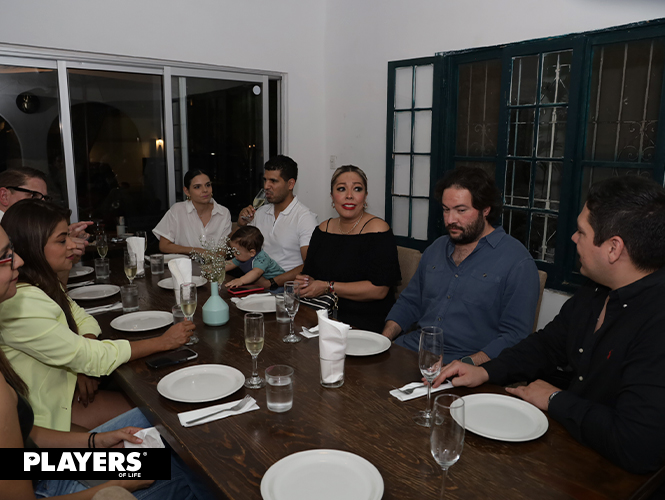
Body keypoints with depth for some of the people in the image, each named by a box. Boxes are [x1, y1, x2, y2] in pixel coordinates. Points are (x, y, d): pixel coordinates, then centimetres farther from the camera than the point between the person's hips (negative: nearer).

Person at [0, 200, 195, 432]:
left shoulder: (42, 283, 2)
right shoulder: (20, 305, -29)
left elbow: (82, 318, 10)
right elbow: (92, 357, -27)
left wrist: (84, 362, -12)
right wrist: (163, 342, -19)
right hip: (44, 416, -8)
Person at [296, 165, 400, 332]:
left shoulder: (377, 229, -8)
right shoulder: (323, 229, 12)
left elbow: (379, 289, -16)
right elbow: (309, 275, 17)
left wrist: (328, 287, -14)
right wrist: (302, 284, -7)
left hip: (364, 323, -5)